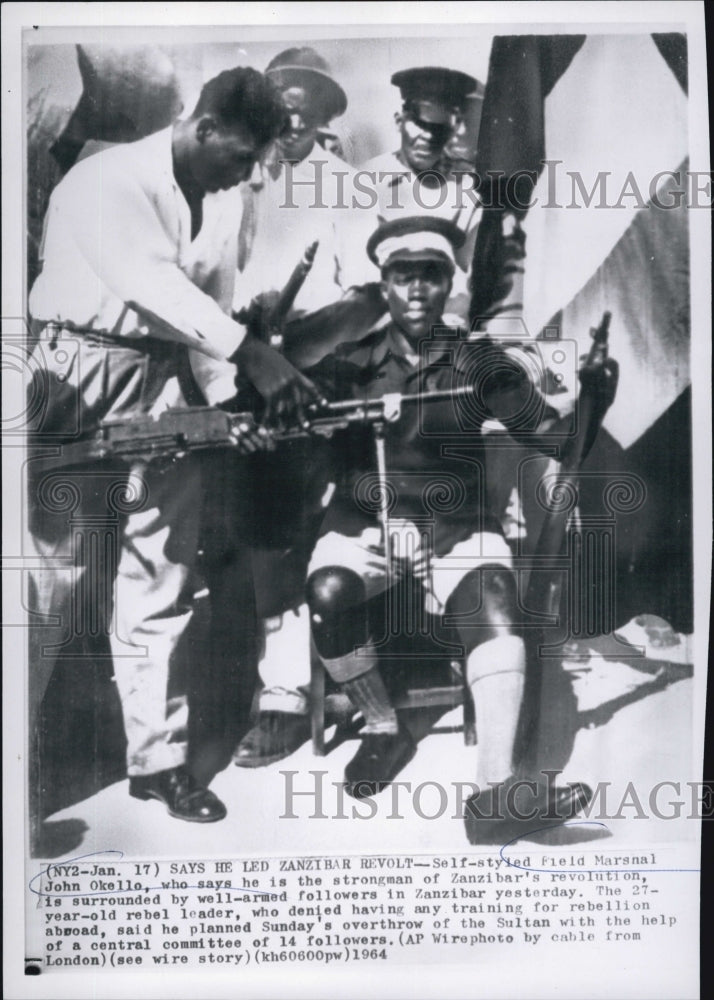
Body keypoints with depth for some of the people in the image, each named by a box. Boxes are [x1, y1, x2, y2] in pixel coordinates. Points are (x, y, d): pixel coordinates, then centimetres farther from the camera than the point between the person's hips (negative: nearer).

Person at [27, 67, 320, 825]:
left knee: (160, 583, 6)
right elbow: (150, 281, -24)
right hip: (79, 377, -5)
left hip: (166, 381, 6)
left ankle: (157, 757, 17)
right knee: (52, 573, -2)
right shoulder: (109, 179, -9)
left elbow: (214, 304, 12)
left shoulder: (224, 203, 11)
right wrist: (253, 352, -31)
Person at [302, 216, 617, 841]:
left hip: (456, 523, 0)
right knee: (328, 595, -28)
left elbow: (554, 437, 1)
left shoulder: (479, 361, 5)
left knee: (493, 603, -28)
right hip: (365, 520, 0)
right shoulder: (353, 360, 5)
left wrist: (592, 401, -18)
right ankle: (384, 729, -3)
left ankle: (497, 786, -27)